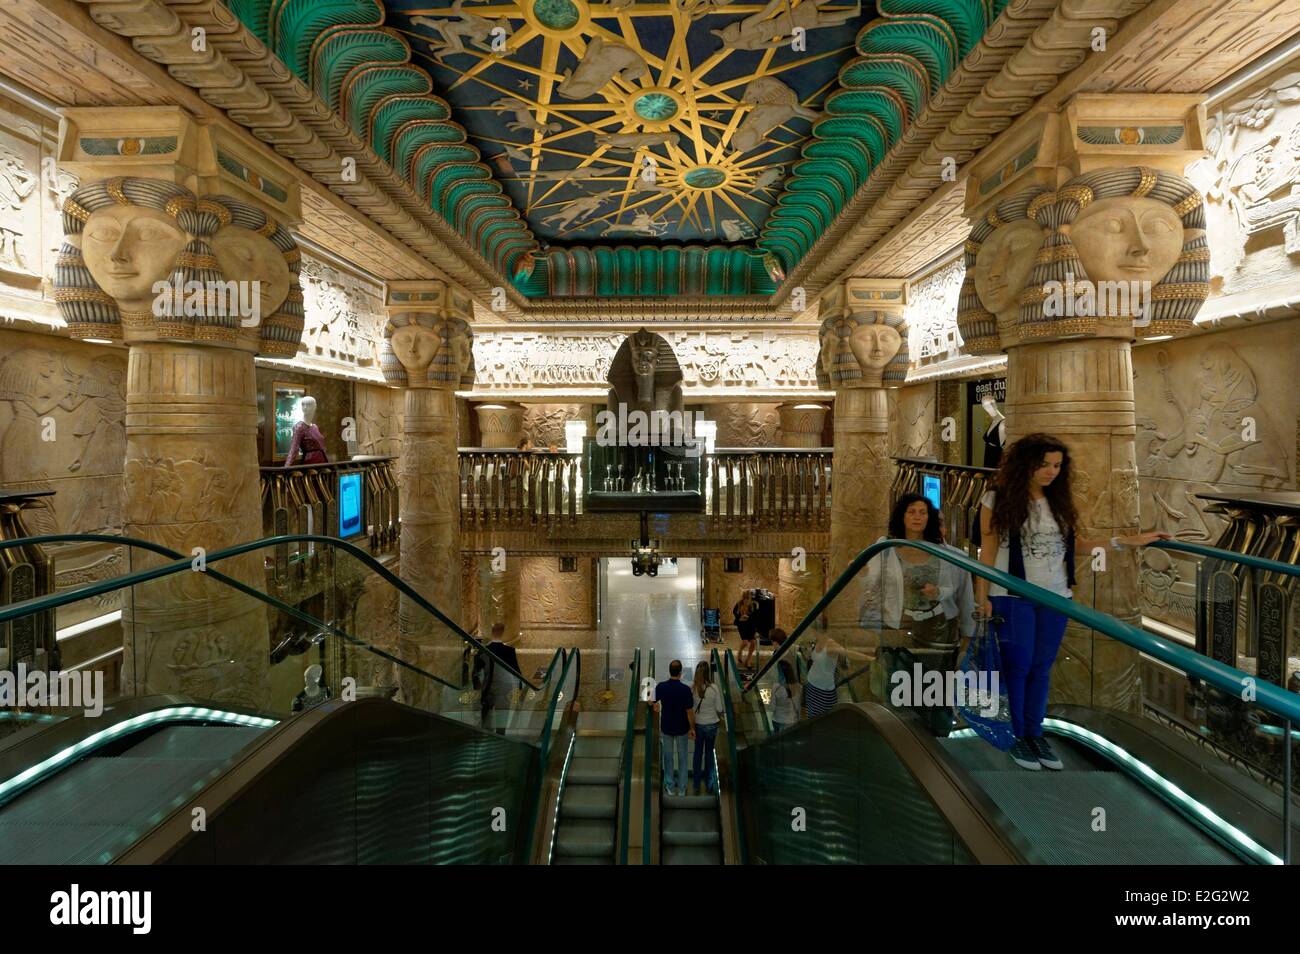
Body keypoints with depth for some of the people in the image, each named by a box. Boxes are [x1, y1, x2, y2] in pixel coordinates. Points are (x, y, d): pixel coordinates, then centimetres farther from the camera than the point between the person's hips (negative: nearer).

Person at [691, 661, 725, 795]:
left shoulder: (692, 689, -19)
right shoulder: (714, 688, -21)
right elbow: (719, 709, -12)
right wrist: (720, 717, 11)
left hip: (697, 724, 1)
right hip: (711, 724, -1)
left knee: (698, 753, 16)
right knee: (709, 753, 17)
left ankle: (696, 786, 25)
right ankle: (709, 785, 29)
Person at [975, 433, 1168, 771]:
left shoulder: (1058, 502, 8)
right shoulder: (998, 499, -7)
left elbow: (1075, 545, 8)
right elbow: (987, 551, -7)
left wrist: (1127, 541, 3)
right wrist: (982, 597, -10)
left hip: (1055, 597, 5)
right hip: (1013, 597, -4)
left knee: (1042, 667, 11)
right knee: (1018, 666, 5)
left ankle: (1035, 733, 24)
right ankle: (1015, 736, 19)